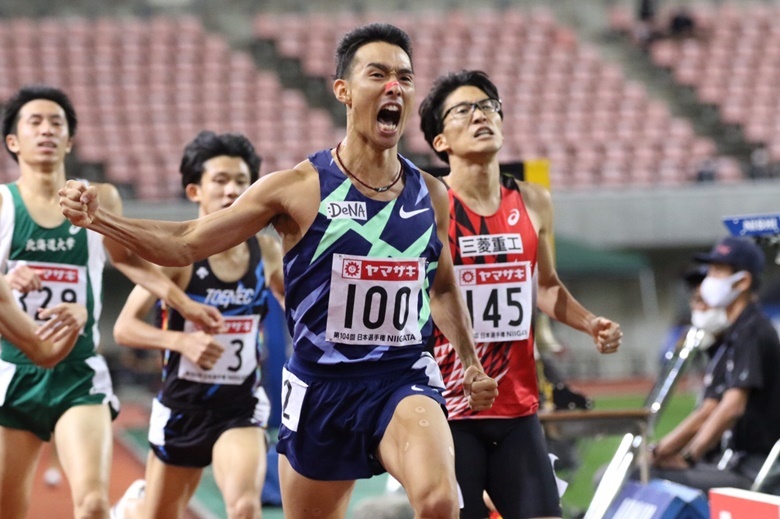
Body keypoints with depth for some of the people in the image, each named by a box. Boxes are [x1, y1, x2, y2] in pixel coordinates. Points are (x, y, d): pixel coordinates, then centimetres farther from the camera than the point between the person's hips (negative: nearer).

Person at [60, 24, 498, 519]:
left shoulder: (430, 194, 3)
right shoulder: (299, 188, -7)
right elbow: (186, 243, -5)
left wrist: (471, 362, 14)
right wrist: (97, 218, -17)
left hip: (404, 379, 1)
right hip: (322, 385, -1)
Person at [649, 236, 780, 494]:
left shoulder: (753, 332, -10)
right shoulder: (730, 337, 22)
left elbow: (731, 408, -20)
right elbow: (708, 411, 21)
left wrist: (688, 458, -19)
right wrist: (658, 450, 12)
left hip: (752, 469, -10)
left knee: (651, 478, -25)